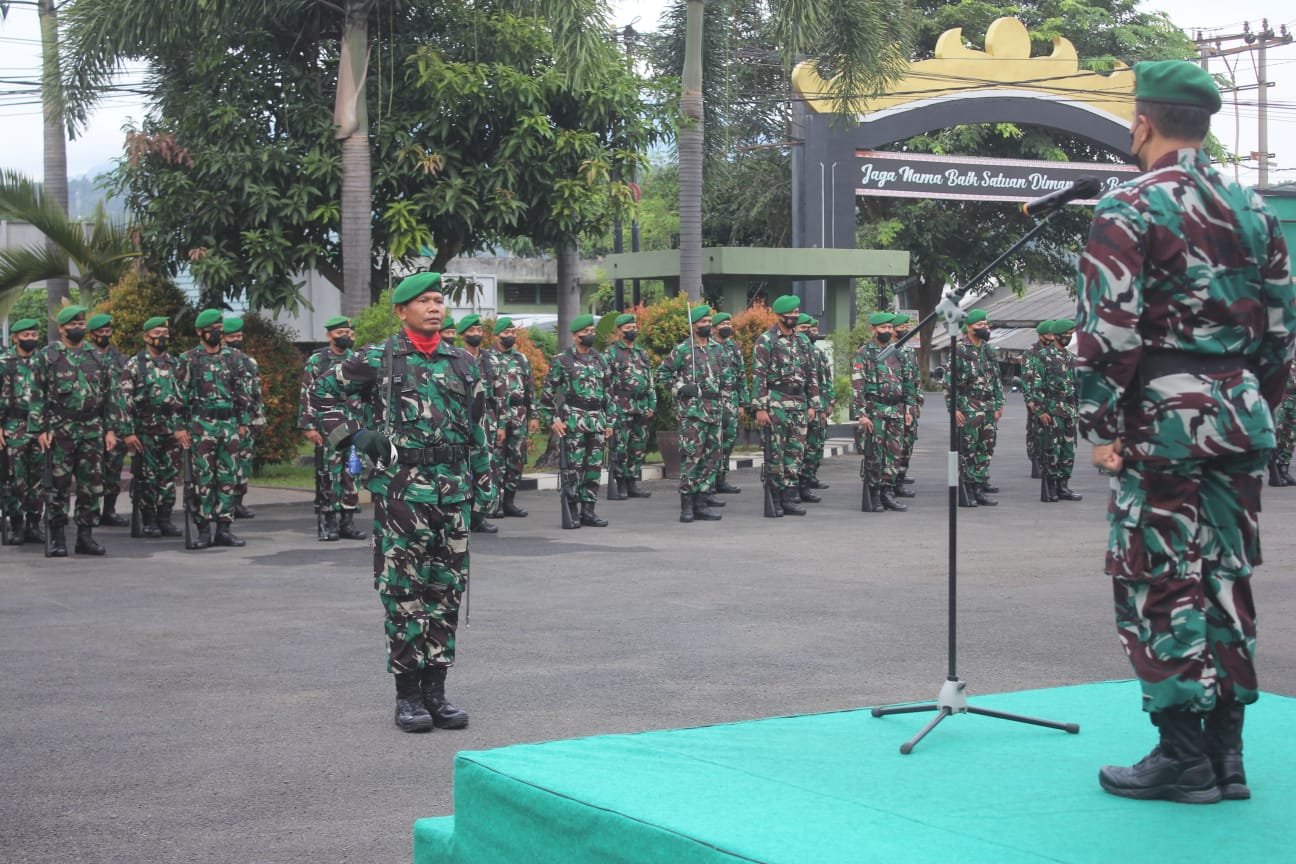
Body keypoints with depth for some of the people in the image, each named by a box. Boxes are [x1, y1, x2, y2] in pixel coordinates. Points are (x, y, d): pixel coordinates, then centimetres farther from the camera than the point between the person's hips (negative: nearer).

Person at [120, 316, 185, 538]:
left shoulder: (175, 364, 11)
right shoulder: (134, 365, -2)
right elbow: (125, 400, -5)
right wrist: (129, 432, -11)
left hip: (172, 430, 4)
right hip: (145, 430, -4)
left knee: (169, 475, 4)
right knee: (147, 476, 1)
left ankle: (165, 519, 11)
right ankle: (149, 521, 8)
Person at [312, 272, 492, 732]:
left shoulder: (462, 363, 12)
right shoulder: (379, 359, 0)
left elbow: (478, 429, 18)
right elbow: (323, 390, 6)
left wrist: (484, 483, 14)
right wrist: (354, 436, -3)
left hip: (453, 489, 4)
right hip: (401, 486, -4)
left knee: (447, 589, 6)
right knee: (404, 590, -2)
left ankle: (435, 689, 14)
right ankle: (407, 694, 5)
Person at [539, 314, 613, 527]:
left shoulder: (600, 360, 14)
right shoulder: (562, 360, -1)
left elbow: (608, 392, 17)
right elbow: (547, 393, -2)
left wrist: (609, 422, 12)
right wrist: (552, 420, -9)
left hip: (597, 420, 5)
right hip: (573, 420, -5)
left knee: (594, 467, 5)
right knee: (574, 467, -5)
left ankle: (588, 511, 11)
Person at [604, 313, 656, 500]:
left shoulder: (642, 353, 16)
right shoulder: (610, 353, -3)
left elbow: (650, 381, 18)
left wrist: (652, 405, 10)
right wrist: (610, 408, -13)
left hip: (641, 407, 6)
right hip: (621, 407, -6)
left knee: (638, 448, 7)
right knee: (620, 448, -6)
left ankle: (632, 485, 14)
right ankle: (619, 487, -2)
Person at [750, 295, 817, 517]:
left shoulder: (802, 340, 14)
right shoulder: (766, 340, -5)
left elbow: (811, 374, 17)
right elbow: (758, 375, -9)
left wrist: (812, 404, 10)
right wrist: (760, 408, -15)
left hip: (799, 403, 6)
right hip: (776, 402, -6)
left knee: (796, 452, 4)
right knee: (775, 453, -4)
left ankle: (789, 498, 9)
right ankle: (773, 499, 1)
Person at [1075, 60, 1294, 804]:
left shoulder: (1128, 209, -9)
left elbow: (1109, 330, -15)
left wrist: (1103, 428, -9)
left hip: (1163, 419, -6)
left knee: (1160, 582, 0)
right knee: (1227, 579, 12)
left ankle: (1183, 756, 2)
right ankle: (1227, 754, 17)